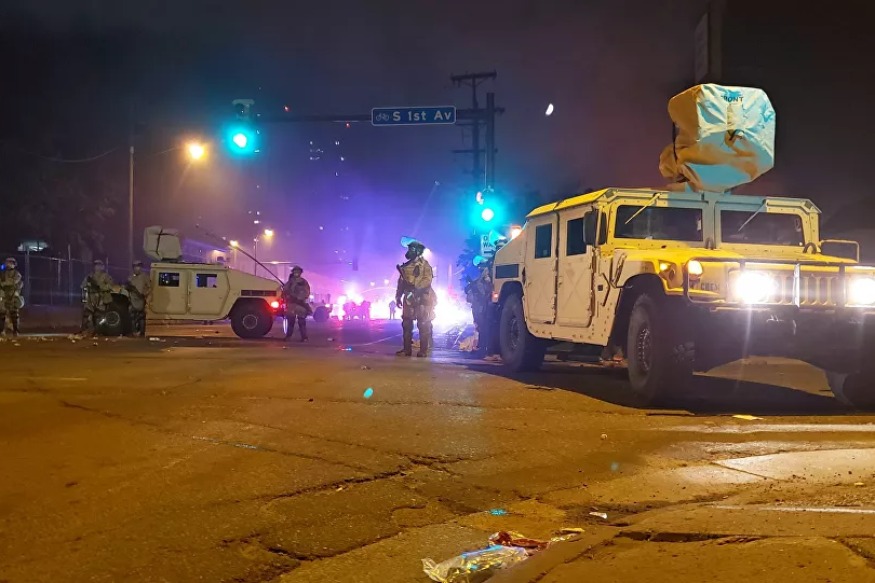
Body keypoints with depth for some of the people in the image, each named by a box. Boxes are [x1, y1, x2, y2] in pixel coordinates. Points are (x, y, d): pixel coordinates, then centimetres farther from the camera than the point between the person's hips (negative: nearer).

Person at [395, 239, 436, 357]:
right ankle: (407, 349, 11)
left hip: (421, 299, -7)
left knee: (423, 325, -4)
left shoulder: (424, 265, -5)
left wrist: (415, 286, -28)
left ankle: (424, 350, -2)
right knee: (406, 325, 6)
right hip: (408, 299, 7)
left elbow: (427, 280, -18)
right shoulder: (405, 266, 15)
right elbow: (401, 282, 17)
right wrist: (398, 296, 11)